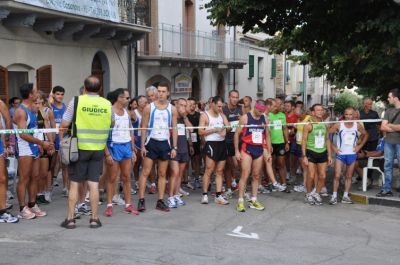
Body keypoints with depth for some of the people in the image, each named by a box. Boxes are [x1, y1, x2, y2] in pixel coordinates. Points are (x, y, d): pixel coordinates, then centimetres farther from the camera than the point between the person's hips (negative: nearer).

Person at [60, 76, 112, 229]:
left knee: (74, 183, 6)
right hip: (98, 149, 2)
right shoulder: (107, 104, 1)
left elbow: (64, 125, -6)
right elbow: (111, 124, 17)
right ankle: (94, 219, 10)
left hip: (79, 147, -2)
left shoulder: (77, 101, -8)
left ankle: (70, 219, 10)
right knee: (94, 184, 6)